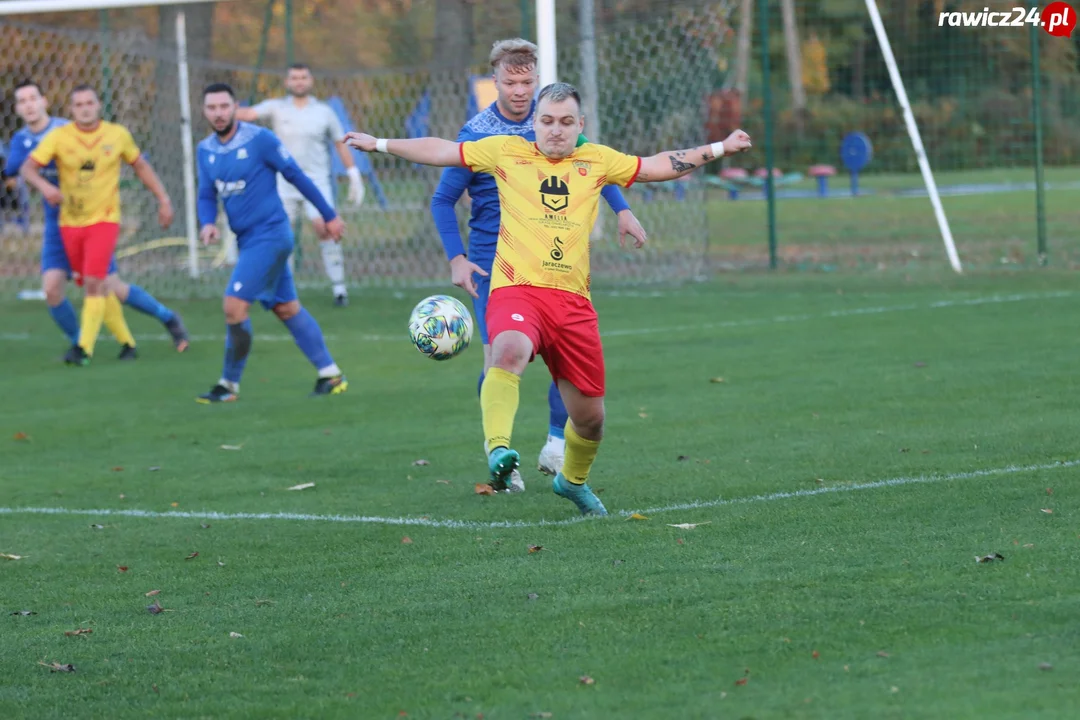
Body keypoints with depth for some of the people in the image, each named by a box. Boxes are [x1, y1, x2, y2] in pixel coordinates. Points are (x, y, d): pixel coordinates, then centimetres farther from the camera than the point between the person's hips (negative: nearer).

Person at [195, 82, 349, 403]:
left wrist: (330, 216, -1)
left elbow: (297, 177, -7)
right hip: (248, 240, 7)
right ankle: (330, 375, 18)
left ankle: (229, 385, -1)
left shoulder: (259, 139, -13)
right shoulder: (205, 150, 6)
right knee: (287, 308, 11)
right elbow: (207, 196, 12)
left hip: (269, 234, -7)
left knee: (234, 305, -12)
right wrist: (207, 223, -11)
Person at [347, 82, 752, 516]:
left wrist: (719, 149, 19)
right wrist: (380, 144, 14)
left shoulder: (597, 161, 14)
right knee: (511, 350, -39)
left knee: (590, 415, 9)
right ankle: (498, 450, -49)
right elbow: (441, 151, 16)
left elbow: (658, 166, 22)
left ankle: (573, 480, 38)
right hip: (516, 289, -3)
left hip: (572, 300, 3)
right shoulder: (506, 152, 9)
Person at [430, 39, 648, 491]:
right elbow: (443, 200, -2)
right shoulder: (476, 135, -10)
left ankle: (556, 445, 13)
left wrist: (621, 209, 8)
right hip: (495, 261, -3)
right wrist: (456, 259, -11)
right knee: (500, 356, -11)